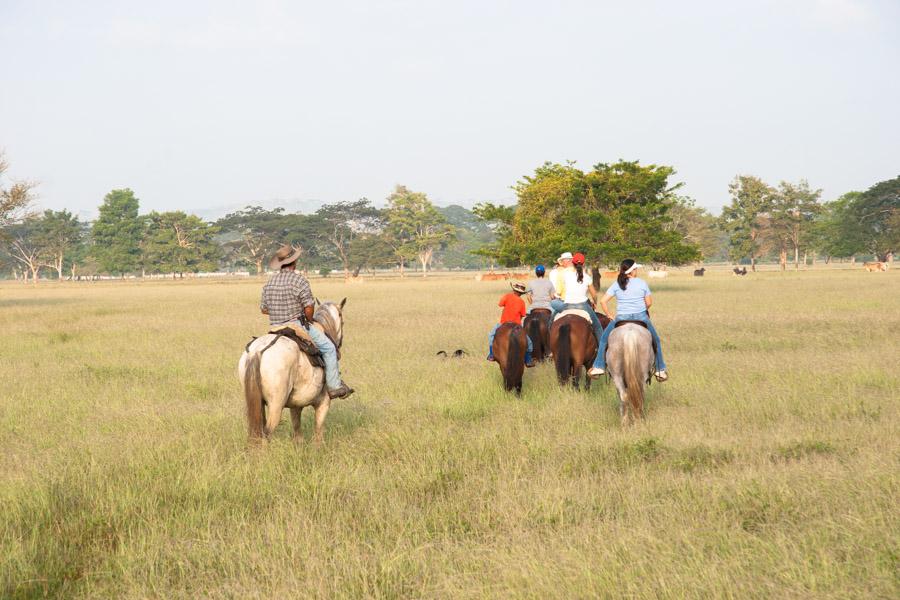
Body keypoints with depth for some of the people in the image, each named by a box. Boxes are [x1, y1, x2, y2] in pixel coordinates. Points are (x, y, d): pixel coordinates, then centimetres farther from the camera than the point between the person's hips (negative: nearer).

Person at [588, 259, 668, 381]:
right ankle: (660, 369, 22)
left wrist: (609, 315, 6)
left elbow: (603, 301, -6)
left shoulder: (616, 285, 0)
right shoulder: (642, 283, -3)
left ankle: (599, 367, 15)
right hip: (641, 317, -1)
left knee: (604, 339, 21)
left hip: (621, 318, 1)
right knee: (655, 340, 20)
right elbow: (649, 303, -1)